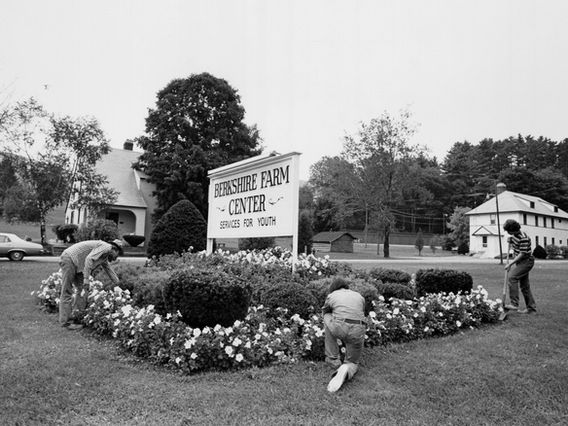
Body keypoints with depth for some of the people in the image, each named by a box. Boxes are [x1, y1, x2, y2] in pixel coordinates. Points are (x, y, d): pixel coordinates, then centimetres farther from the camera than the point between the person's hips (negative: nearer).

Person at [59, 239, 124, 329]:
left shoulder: (105, 257, 17)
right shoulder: (106, 247, -13)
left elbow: (110, 271, 28)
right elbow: (89, 259, -25)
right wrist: (86, 280, -26)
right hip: (69, 259, -10)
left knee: (82, 290, 9)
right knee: (67, 292, -5)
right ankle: (66, 322, 0)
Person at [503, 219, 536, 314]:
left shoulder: (523, 238, -23)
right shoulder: (514, 235, 5)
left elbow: (522, 254, -23)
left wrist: (510, 264, -22)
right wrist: (510, 241, 3)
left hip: (526, 261, -10)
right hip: (520, 261, 10)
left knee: (512, 277, -23)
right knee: (524, 285, 11)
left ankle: (514, 304, -24)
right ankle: (531, 308, 20)